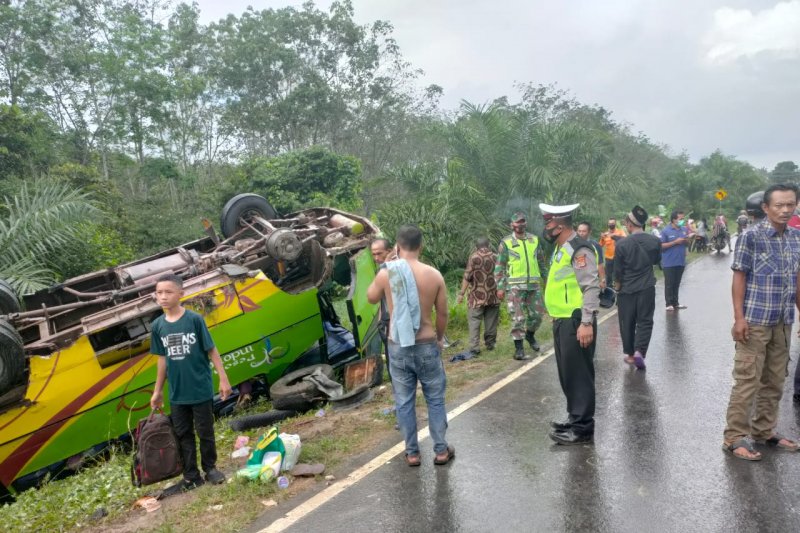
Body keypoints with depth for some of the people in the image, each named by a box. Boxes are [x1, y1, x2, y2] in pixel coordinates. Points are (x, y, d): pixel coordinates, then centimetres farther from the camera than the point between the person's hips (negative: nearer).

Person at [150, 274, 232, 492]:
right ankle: (191, 477, 26)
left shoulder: (195, 319, -13)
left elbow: (211, 350, -8)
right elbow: (163, 359, 9)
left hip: (201, 389, -4)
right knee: (182, 434, 12)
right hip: (177, 393, 4)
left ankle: (210, 468, 29)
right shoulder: (157, 326, 0)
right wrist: (157, 391, 13)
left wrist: (223, 379, -10)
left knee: (205, 432, 8)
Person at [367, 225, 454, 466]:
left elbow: (371, 298, 12)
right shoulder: (434, 275, -8)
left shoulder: (385, 274, -9)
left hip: (397, 347, 0)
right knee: (435, 398, 15)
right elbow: (442, 314, 1)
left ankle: (412, 452, 23)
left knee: (404, 402, 14)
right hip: (427, 346, 0)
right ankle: (441, 450, 23)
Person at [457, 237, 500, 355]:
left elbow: (467, 277, -9)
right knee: (491, 321, 13)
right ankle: (490, 344, 21)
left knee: (474, 321, -2)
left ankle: (474, 347, -9)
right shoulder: (495, 257, 6)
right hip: (493, 296, 4)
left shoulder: (473, 257, -5)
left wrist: (461, 293, -5)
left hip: (477, 297, -4)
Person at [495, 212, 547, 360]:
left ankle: (530, 335, 38)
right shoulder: (506, 243, -1)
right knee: (517, 318, -3)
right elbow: (499, 266, -2)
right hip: (515, 286, -4)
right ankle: (519, 348, 6)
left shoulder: (534, 240, 10)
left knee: (536, 314, 11)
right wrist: (500, 287, -7)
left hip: (534, 285, 4)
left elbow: (541, 262, 18)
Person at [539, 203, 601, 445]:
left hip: (576, 322, -10)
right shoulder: (561, 248, 14)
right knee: (567, 373, 17)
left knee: (579, 374, -2)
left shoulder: (579, 250, -16)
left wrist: (586, 323, -24)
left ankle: (583, 428, 8)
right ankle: (575, 417, 30)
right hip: (562, 321, 10)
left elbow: (591, 288, -21)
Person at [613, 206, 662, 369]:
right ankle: (639, 351, -8)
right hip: (647, 288, 2)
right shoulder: (655, 241, -5)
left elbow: (618, 270, -8)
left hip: (627, 289, -1)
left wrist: (617, 286, 6)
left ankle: (630, 354, 21)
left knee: (627, 323, 12)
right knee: (645, 321, 8)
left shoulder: (622, 244, -14)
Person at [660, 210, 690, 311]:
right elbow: (661, 246, -14)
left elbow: (687, 242, 16)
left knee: (677, 283, 13)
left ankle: (675, 302, 22)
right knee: (669, 284, 1)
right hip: (669, 263, -5)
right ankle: (669, 304, 8)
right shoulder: (665, 231, -9)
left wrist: (687, 239, -7)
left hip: (681, 262, 5)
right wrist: (675, 242, -18)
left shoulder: (684, 229, 7)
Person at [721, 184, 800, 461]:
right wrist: (739, 318, -15)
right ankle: (735, 437, 6)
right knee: (747, 381, -3)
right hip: (755, 321, -6)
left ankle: (764, 429, 29)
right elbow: (739, 278, -10)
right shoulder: (751, 236, -10)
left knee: (774, 381, 14)